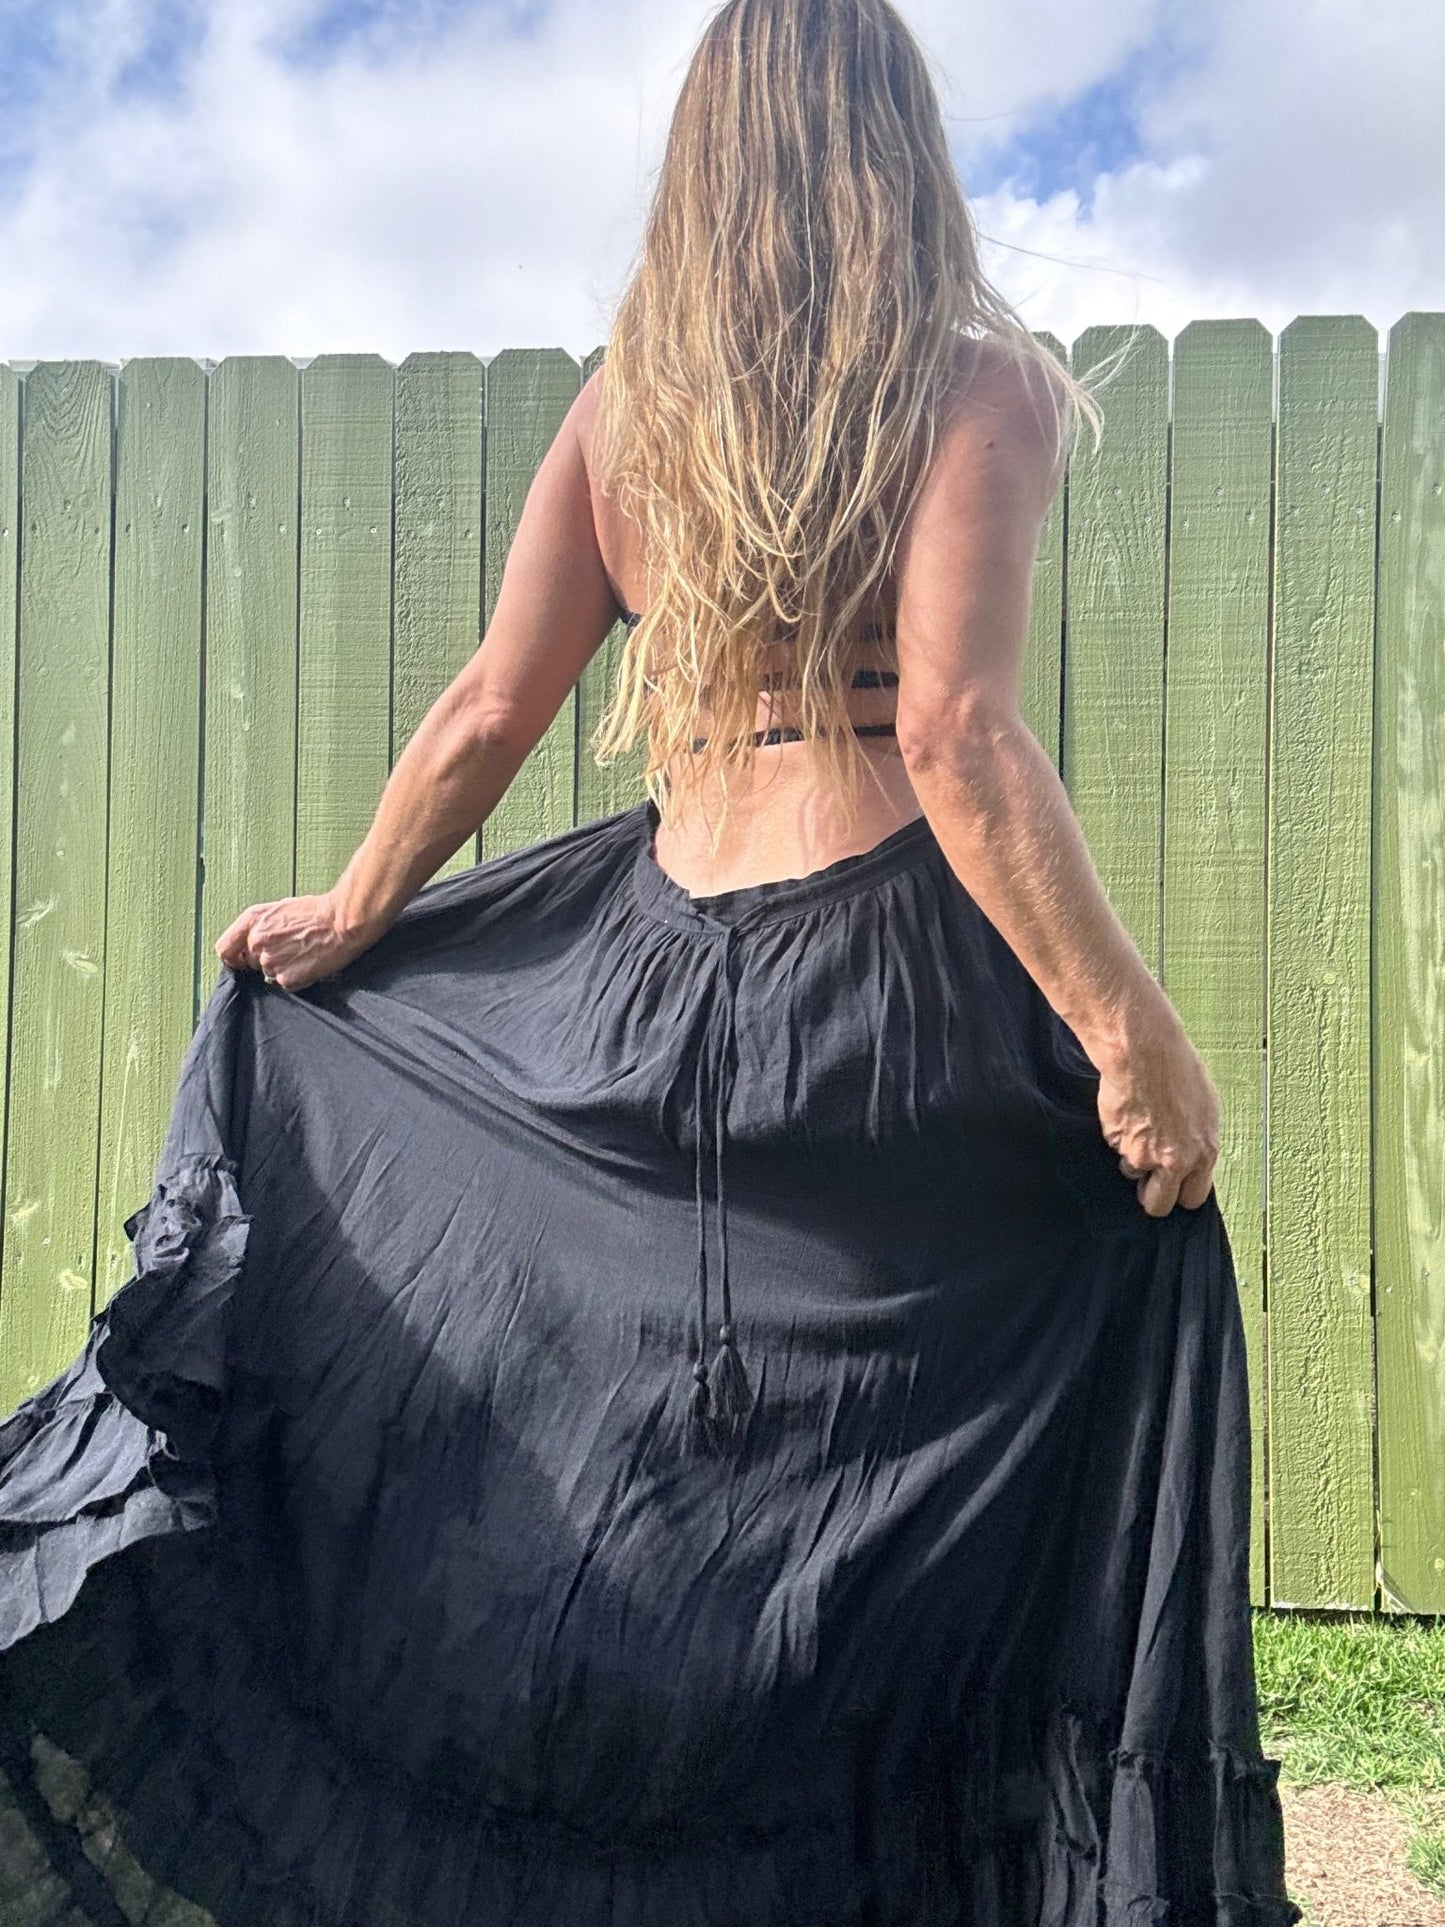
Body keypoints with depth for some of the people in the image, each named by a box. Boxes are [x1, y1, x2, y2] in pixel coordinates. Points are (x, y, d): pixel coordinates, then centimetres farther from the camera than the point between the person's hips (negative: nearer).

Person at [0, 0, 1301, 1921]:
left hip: (658, 969, 5)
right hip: (894, 973, -4)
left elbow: (487, 715, 6)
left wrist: (347, 916, 20)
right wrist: (1132, 1029, -16)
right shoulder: (973, 383, -5)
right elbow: (957, 734, -17)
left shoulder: (627, 399, 8)